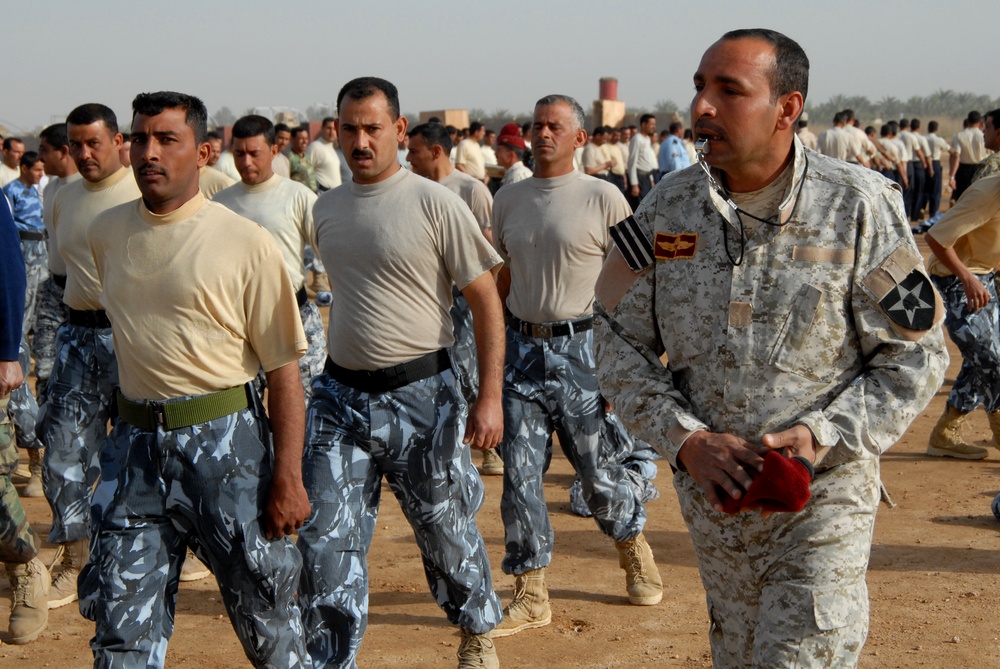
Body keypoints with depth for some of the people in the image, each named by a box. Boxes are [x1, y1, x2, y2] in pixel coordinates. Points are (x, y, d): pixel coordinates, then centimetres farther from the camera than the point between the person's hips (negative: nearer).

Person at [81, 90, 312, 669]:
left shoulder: (246, 243, -8)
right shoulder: (107, 234, 7)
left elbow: (284, 369, -8)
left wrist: (288, 478, -14)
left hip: (225, 442, -4)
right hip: (136, 444, 4)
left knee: (265, 608, 6)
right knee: (121, 622, 4)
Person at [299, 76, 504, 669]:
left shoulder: (435, 203, -10)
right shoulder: (326, 209, 8)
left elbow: (485, 300, -8)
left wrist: (490, 397, -14)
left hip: (421, 395, -4)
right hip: (340, 396, 4)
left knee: (448, 532, 11)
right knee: (326, 543, 0)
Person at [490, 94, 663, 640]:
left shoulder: (603, 197, -6)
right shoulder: (507, 200, 8)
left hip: (582, 347, -4)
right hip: (521, 348, 4)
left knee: (601, 468, 5)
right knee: (519, 473, 2)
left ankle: (634, 552, 34)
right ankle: (531, 594, 12)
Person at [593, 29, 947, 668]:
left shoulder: (859, 206, -10)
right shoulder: (670, 205, 0)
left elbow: (915, 358, -7)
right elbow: (619, 344, 3)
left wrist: (820, 436, -20)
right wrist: (687, 439, -11)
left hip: (823, 495, -4)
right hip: (710, 492, 4)